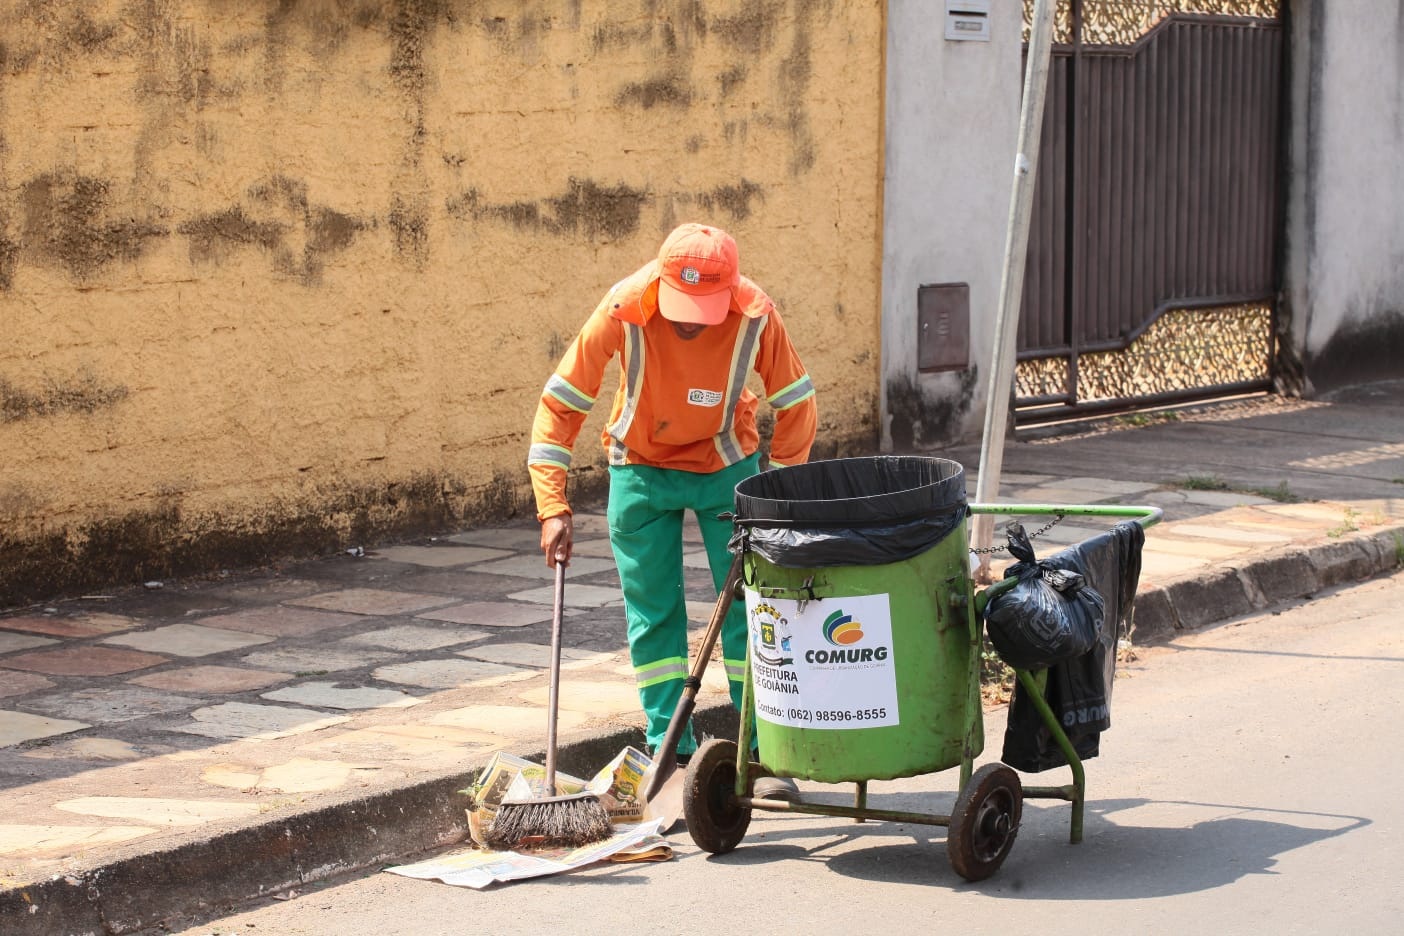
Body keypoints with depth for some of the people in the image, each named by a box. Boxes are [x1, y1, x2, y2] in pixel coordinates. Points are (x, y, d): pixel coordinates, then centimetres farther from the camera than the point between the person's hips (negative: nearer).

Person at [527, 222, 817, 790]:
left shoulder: (755, 316, -26)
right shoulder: (624, 311, -28)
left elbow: (796, 406, -10)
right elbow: (561, 404, -22)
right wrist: (553, 508, -27)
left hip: (726, 466, 0)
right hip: (642, 468, 0)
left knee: (747, 609, -2)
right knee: (652, 614, 3)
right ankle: (669, 752, 11)